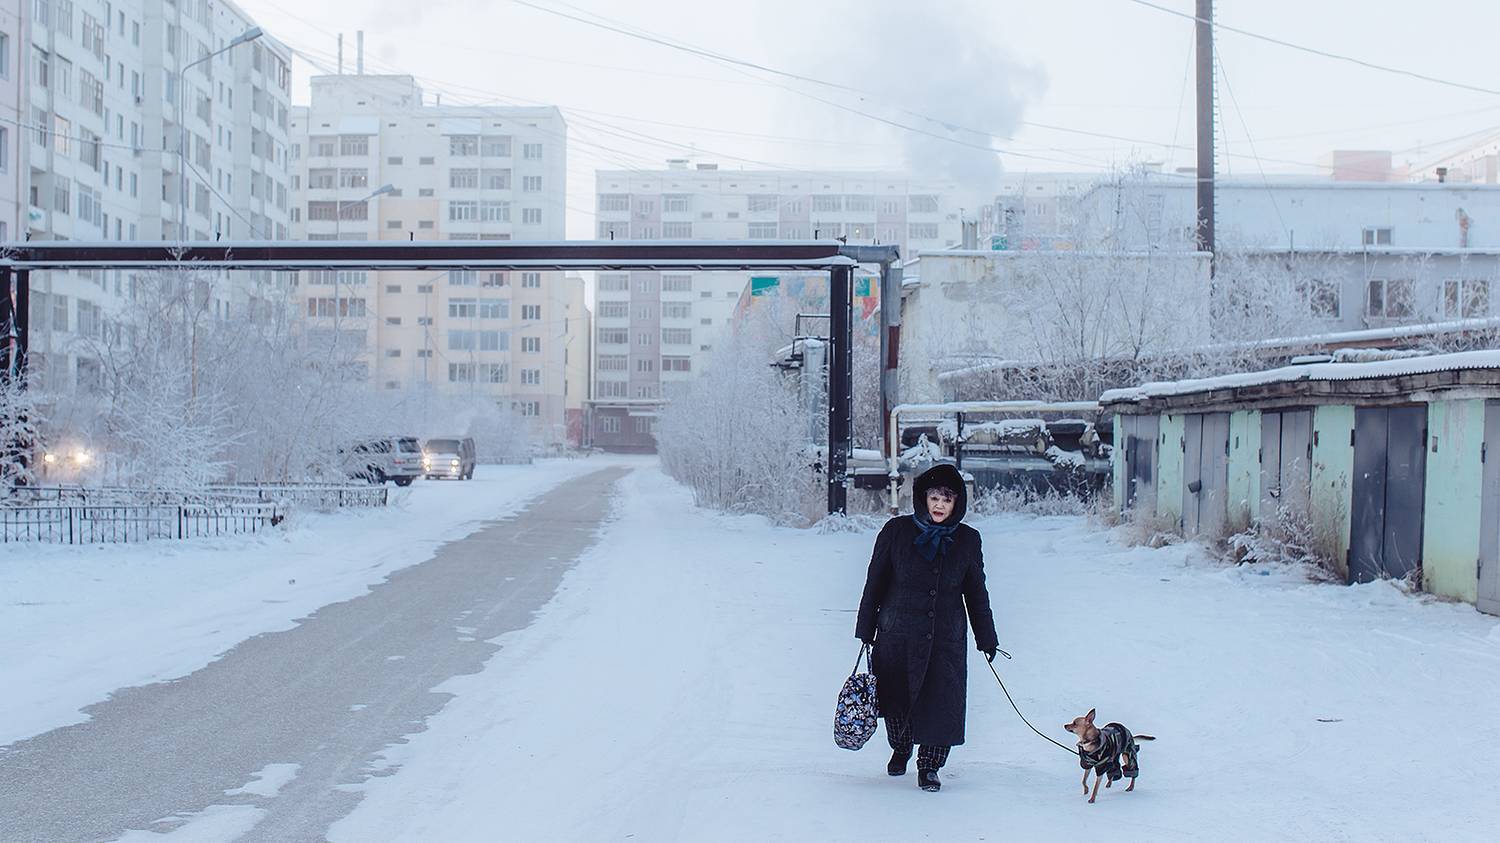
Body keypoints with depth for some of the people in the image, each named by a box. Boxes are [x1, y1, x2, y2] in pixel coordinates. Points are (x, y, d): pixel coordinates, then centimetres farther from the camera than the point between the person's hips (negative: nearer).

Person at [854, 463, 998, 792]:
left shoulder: (967, 540, 2)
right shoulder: (897, 531, -3)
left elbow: (977, 592, 11)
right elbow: (875, 582, 3)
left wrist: (986, 639, 13)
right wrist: (866, 630, 3)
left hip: (946, 638, 1)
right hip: (897, 634, -1)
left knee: (942, 701, -6)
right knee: (897, 698, 10)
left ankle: (929, 766, 13)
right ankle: (900, 748, 40)